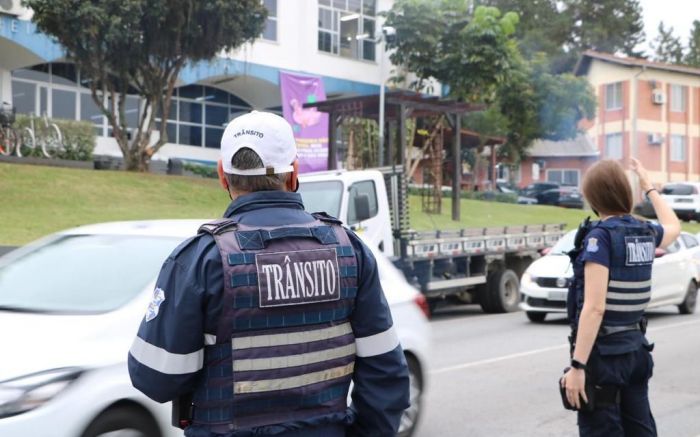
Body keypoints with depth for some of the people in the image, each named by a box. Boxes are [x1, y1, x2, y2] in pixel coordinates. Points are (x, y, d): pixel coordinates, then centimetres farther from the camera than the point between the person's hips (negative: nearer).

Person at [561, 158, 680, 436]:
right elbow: (673, 226, 31)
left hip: (603, 353, -7)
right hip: (636, 349, 7)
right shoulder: (646, 234, 4)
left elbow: (594, 308, -22)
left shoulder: (600, 236, -16)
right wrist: (648, 187, 39)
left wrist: (578, 366, -22)